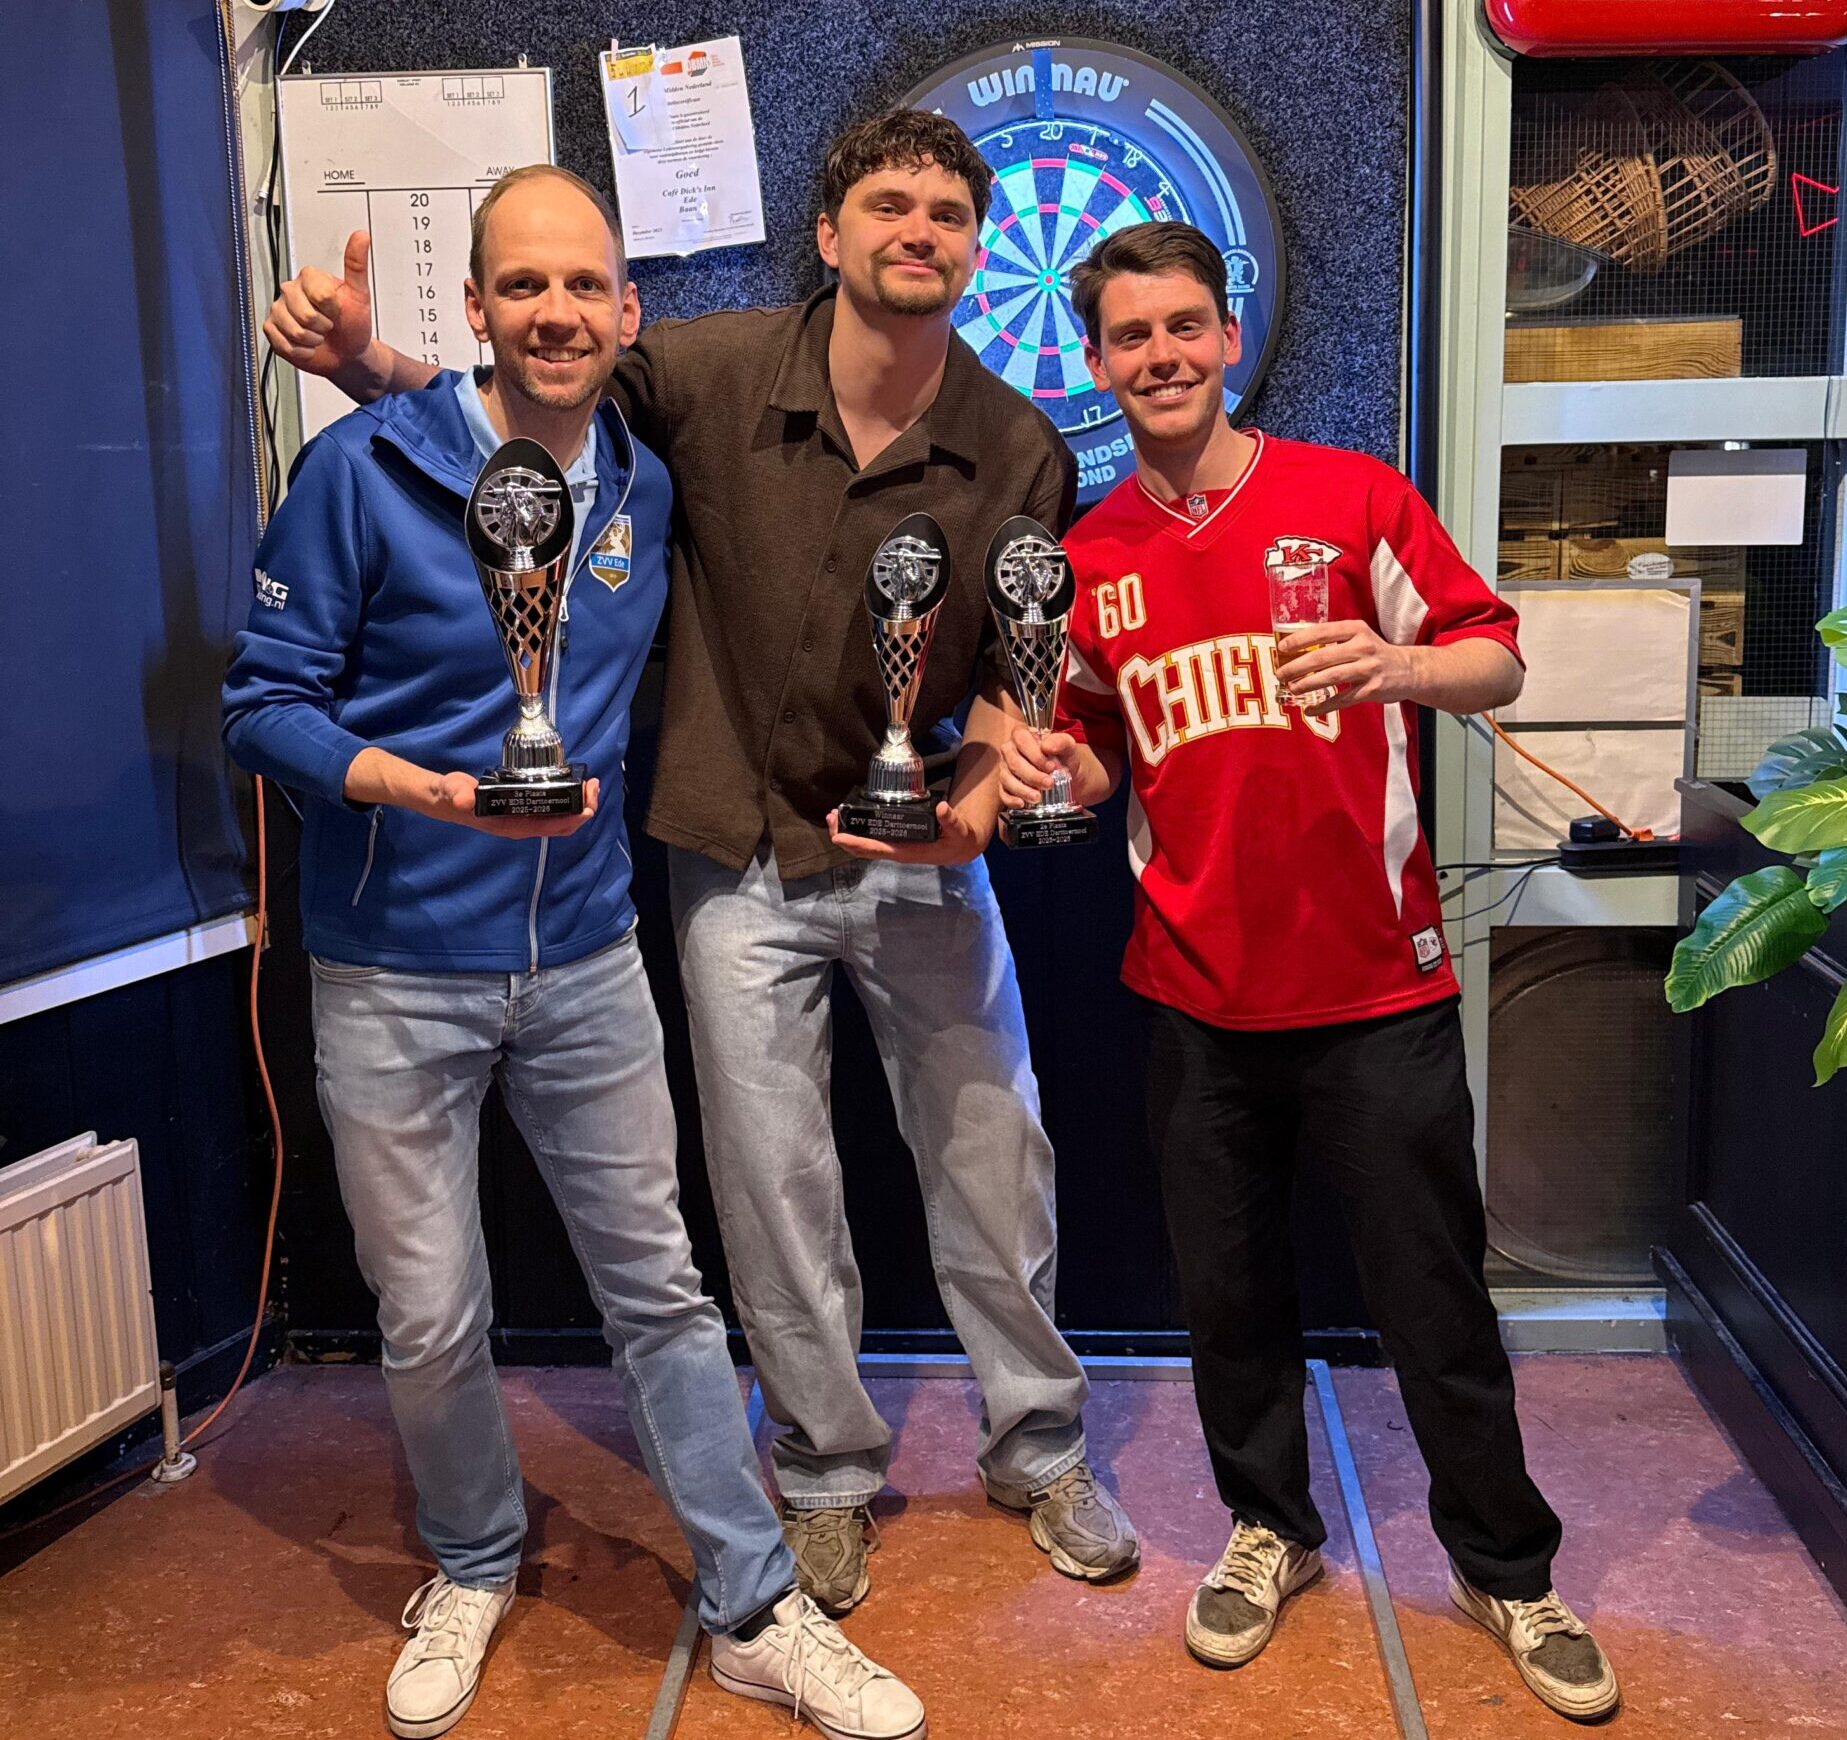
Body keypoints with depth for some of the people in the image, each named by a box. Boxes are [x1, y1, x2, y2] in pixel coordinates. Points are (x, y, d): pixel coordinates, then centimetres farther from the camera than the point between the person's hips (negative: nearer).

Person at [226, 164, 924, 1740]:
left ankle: (755, 1610, 24)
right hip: (396, 974, -3)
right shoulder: (363, 469, -11)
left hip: (586, 961, 3)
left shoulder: (648, 488, 4)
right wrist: (432, 792, -24)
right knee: (432, 1320, 10)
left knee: (662, 1289, 9)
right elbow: (266, 702, -9)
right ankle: (473, 1566, 39)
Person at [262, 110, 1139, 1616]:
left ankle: (1039, 1449, 35)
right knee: (776, 1185, 9)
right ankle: (830, 1472, 32)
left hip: (922, 851, 1)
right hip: (744, 859, -1)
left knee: (995, 1159, 10)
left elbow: (1013, 671, 1)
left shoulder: (1021, 452, -7)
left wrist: (980, 786, -18)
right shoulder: (715, 375, -11)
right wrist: (365, 357, -19)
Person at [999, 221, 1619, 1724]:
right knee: (1229, 1290, 13)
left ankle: (1509, 1570, 29)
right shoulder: (1090, 559, 6)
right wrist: (1051, 770, -7)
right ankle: (1269, 1528, 37)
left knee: (1434, 1295, 7)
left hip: (1376, 982, -2)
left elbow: (1498, 661, -1)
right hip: (1201, 994, 3)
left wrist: (1399, 664, -22)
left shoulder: (1352, 496, -2)